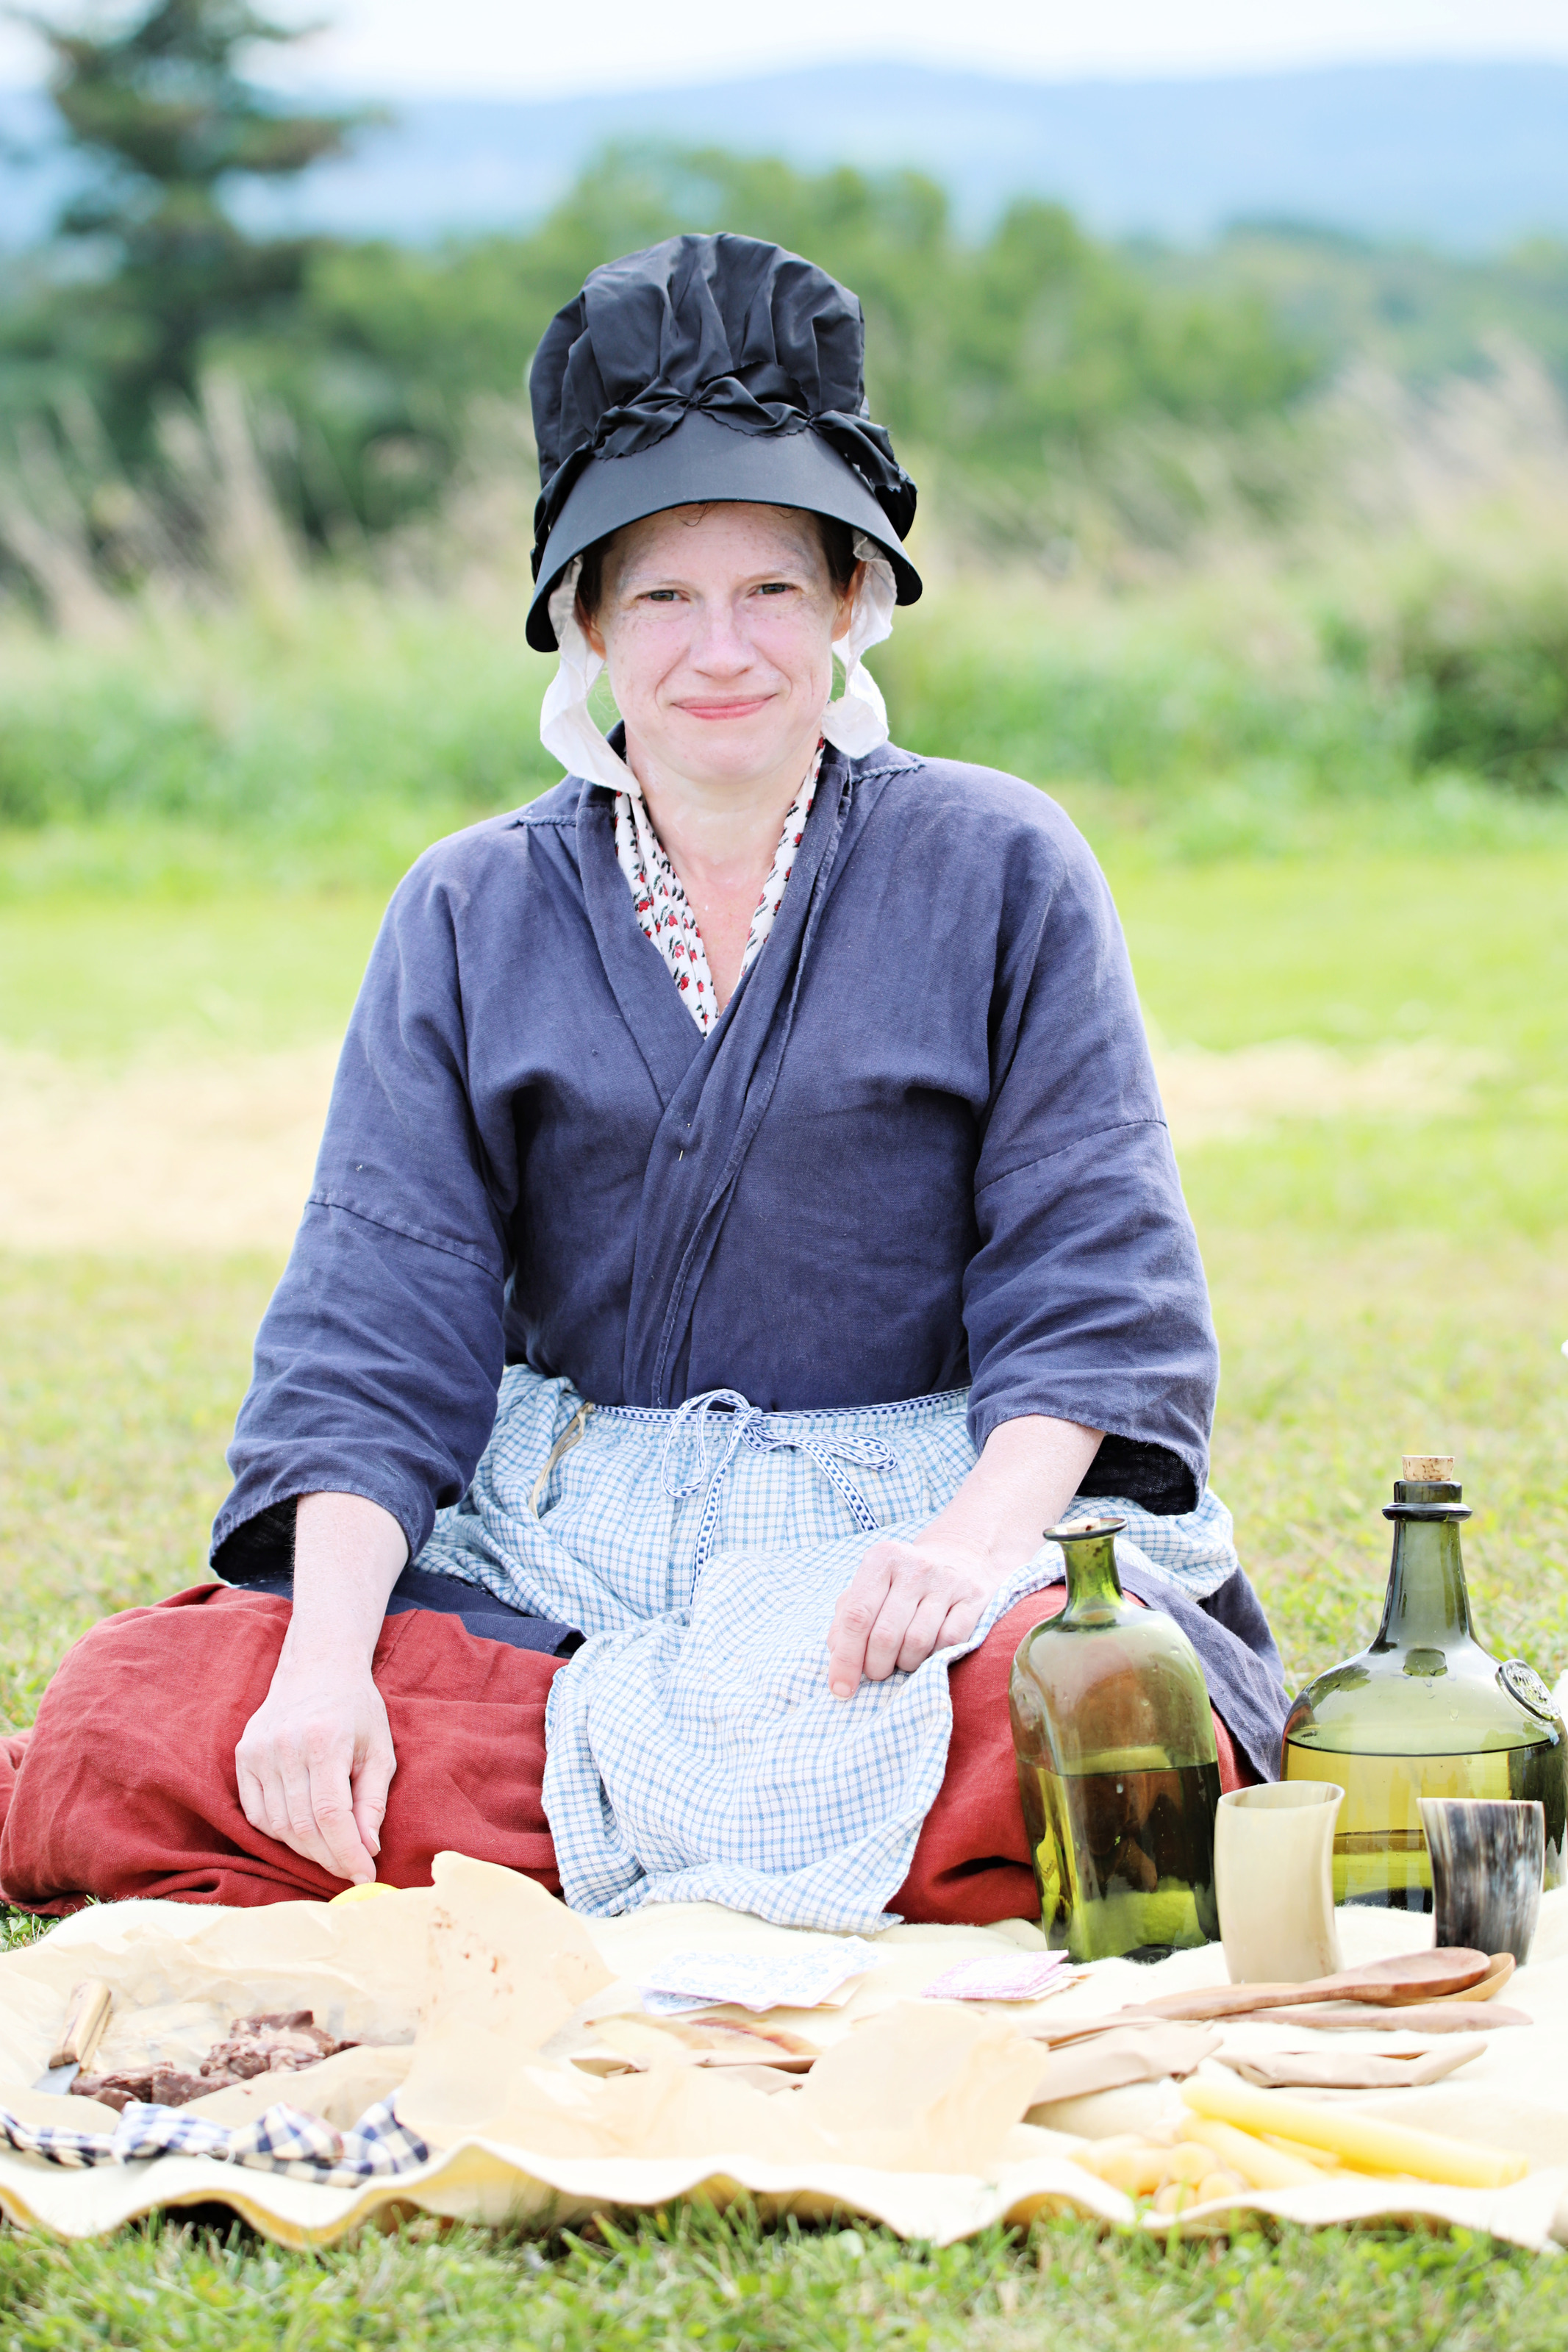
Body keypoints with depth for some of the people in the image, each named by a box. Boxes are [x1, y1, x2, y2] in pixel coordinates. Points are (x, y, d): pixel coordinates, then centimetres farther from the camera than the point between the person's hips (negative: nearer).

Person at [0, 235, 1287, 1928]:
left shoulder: (999, 871, 5)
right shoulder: (469, 917, 9)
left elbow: (1092, 1290, 0)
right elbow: (372, 1327, 1)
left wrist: (974, 1538, -21)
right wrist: (329, 1653, -16)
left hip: (924, 1536, -2)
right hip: (552, 1560, 2)